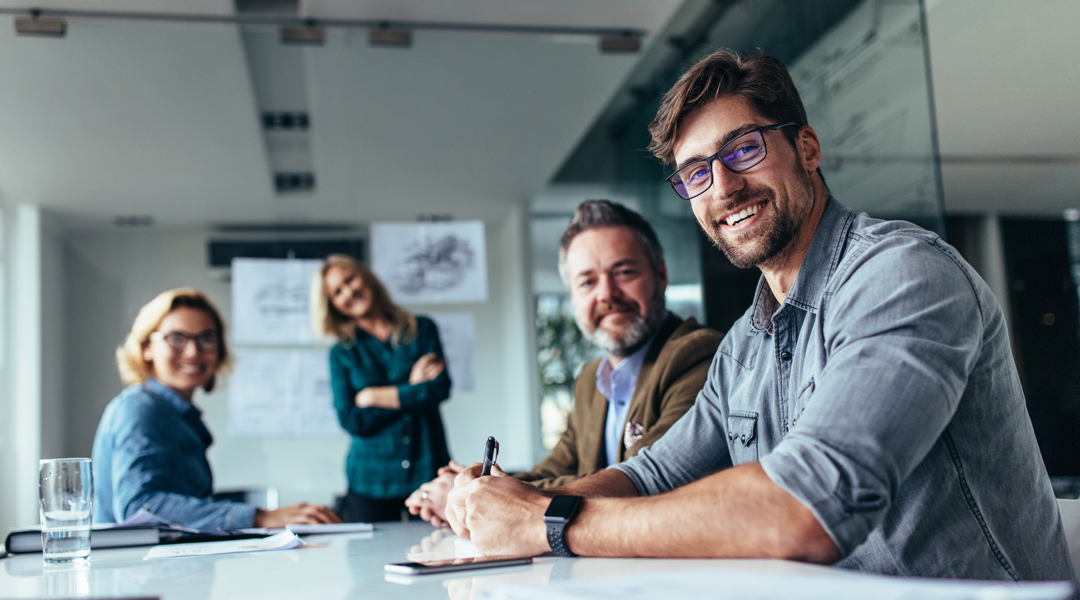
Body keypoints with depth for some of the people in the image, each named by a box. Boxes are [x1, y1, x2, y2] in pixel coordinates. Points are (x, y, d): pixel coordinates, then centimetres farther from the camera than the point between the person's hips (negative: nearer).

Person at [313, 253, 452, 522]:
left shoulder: (422, 329, 7)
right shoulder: (341, 354, 7)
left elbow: (441, 388, -7)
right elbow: (351, 420, -5)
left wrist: (373, 396, -3)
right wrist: (411, 391, -7)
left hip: (428, 472, 0)